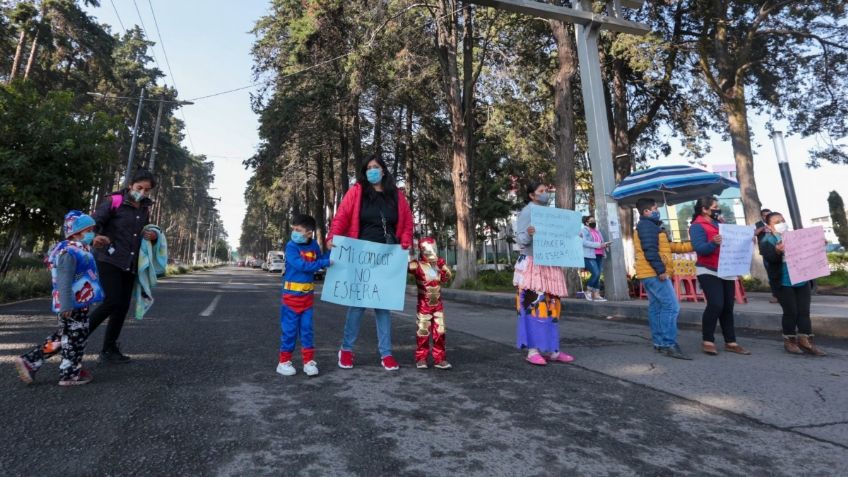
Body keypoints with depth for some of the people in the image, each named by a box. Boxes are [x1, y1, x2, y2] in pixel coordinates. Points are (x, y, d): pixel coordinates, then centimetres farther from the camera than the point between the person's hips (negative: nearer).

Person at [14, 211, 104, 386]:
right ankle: (70, 374, 14)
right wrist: (66, 305, -27)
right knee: (75, 338, 2)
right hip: (74, 305, -10)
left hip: (79, 304, 10)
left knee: (62, 337, 20)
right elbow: (64, 281, -25)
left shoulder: (80, 250, 14)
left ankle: (29, 361, 25)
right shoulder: (69, 252, -18)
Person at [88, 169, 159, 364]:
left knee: (123, 306, 7)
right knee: (112, 302, -16)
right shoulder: (114, 201, -6)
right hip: (109, 260, -6)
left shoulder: (145, 209, 13)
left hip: (130, 265, 6)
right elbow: (94, 222, -13)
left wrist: (153, 236, 2)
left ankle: (109, 350, 18)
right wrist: (95, 236, -34)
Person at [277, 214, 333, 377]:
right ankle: (284, 361, 17)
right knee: (289, 329, 4)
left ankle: (309, 361, 15)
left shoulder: (314, 245, 2)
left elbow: (321, 261, 12)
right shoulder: (291, 246, -13)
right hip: (292, 293, -4)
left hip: (308, 294, 4)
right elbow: (301, 265, -25)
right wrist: (324, 263, -24)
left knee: (307, 328, 8)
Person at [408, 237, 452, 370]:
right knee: (423, 333, 3)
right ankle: (421, 358, 16)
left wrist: (443, 266, -2)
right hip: (423, 305, -5)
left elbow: (446, 278, 10)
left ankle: (439, 359, 15)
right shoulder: (418, 265, -13)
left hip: (438, 305, 5)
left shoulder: (438, 263, 6)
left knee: (439, 332, 6)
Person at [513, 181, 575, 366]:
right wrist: (528, 234, -32)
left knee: (551, 305, 8)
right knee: (534, 305, -10)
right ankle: (532, 350, -4)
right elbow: (520, 239, -12)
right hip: (533, 265, -7)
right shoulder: (527, 212, -4)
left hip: (551, 265, 8)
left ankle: (551, 350, 15)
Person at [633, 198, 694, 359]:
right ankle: (669, 345, -14)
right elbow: (650, 251, -21)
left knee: (656, 308, 11)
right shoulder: (647, 226, -10)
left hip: (650, 274, 11)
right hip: (654, 274, -11)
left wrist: (692, 246, 20)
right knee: (671, 306, -13)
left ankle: (659, 343, 15)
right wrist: (661, 270, -22)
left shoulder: (650, 226, 23)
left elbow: (669, 246, 23)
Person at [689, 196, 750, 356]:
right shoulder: (697, 226, -9)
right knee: (715, 304, -19)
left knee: (728, 307, 9)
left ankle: (731, 342, 15)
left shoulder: (719, 224, 17)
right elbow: (700, 248, -21)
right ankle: (708, 341, -7)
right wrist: (713, 243, -39)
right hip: (709, 272, -8)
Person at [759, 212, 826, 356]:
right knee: (791, 312, -1)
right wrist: (777, 251, -41)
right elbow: (769, 257, -21)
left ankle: (806, 342, 11)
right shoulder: (767, 241, -6)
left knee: (804, 311, 5)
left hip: (802, 280, 6)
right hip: (784, 282, -6)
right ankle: (789, 341, 12)